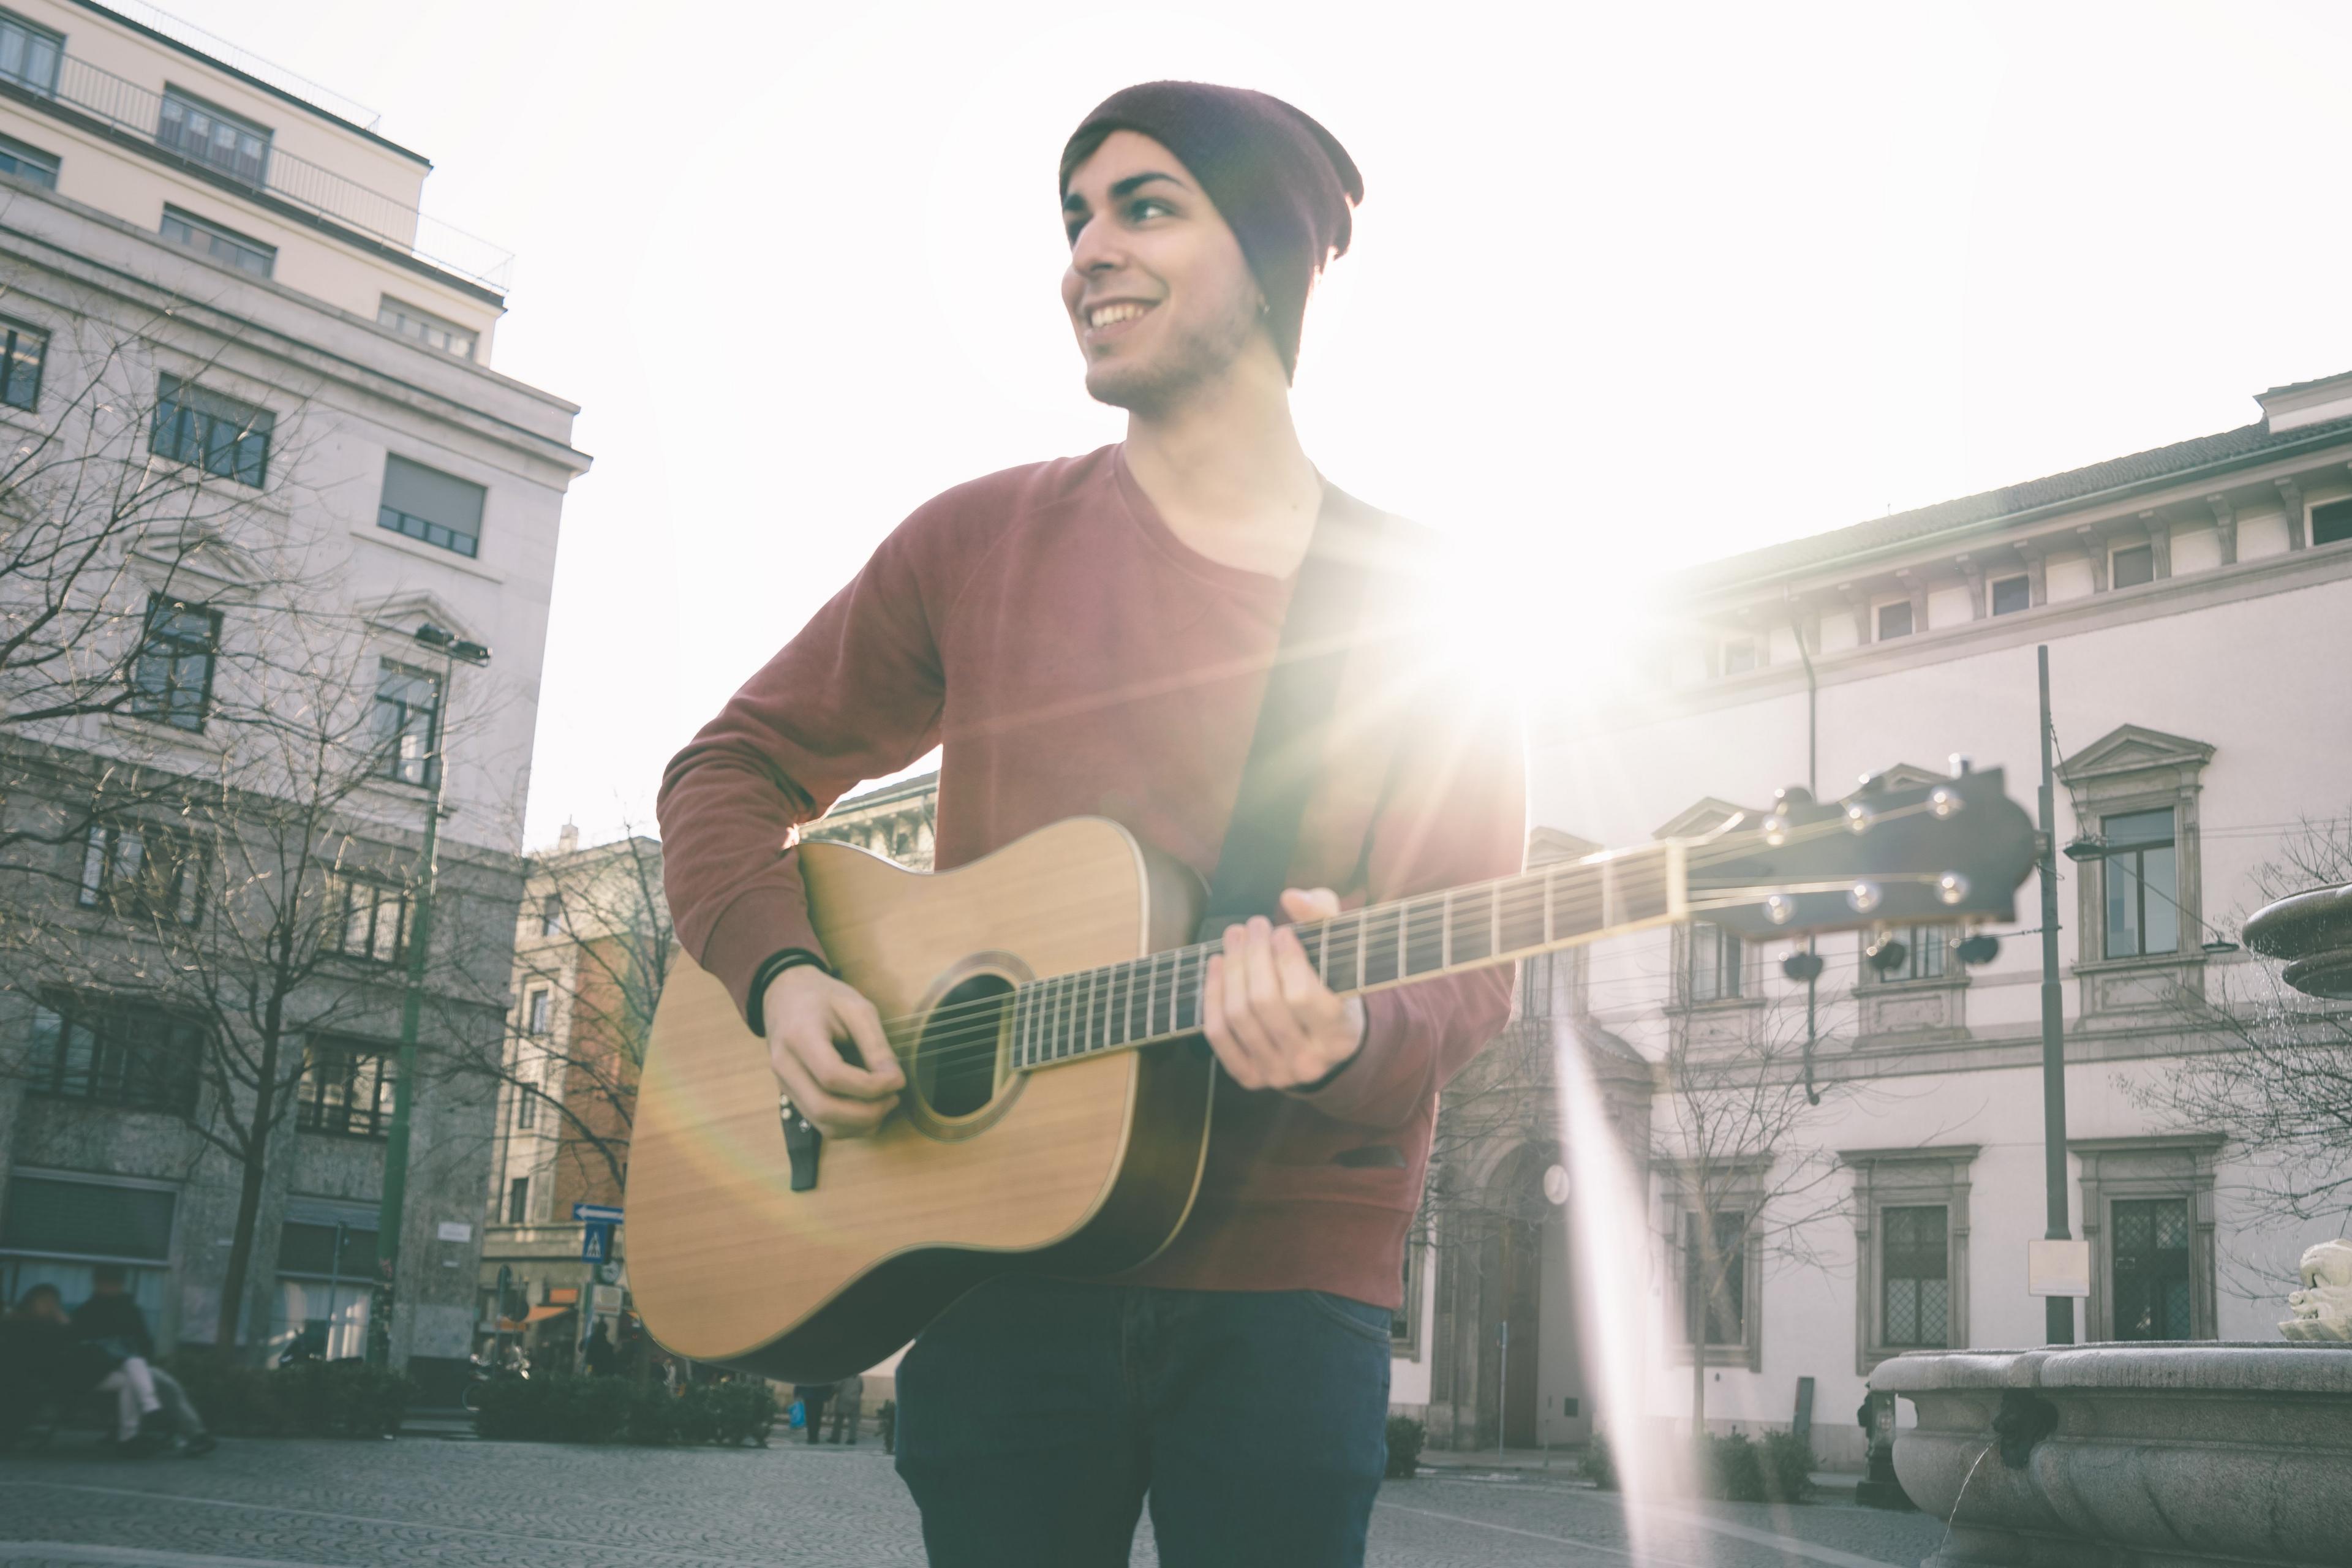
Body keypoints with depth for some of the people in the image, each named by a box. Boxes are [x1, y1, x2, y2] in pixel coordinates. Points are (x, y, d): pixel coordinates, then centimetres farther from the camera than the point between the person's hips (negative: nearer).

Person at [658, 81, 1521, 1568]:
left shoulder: (1424, 600, 1)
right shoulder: (980, 540, 5)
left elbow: (1470, 967, -3)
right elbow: (736, 769, 12)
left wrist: (1347, 1037, -25)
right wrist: (779, 972, -7)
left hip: (1285, 1284, 0)